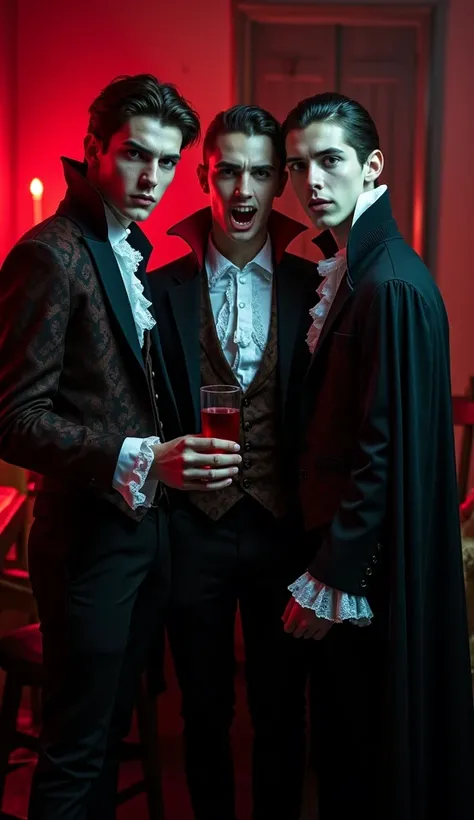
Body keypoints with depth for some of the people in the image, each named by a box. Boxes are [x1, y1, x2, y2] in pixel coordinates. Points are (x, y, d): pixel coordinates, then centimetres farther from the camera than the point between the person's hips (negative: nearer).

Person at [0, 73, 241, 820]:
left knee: (112, 729, 21)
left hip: (146, 528, 8)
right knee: (76, 751, 6)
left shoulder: (131, 252, 11)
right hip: (89, 535, -8)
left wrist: (172, 452, 6)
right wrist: (140, 461, -31)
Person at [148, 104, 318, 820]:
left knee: (282, 709, 15)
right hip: (194, 528, 0)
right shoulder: (163, 288, -1)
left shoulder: (312, 286, -1)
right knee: (204, 712, 16)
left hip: (283, 527, 0)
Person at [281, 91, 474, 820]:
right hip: (344, 538, 9)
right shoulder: (346, 270, 7)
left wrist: (331, 581, -17)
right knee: (344, 726, 22)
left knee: (379, 744, 9)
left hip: (380, 565, -8)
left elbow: (389, 452, -22)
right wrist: (325, 557, 11)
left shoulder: (394, 286, -21)